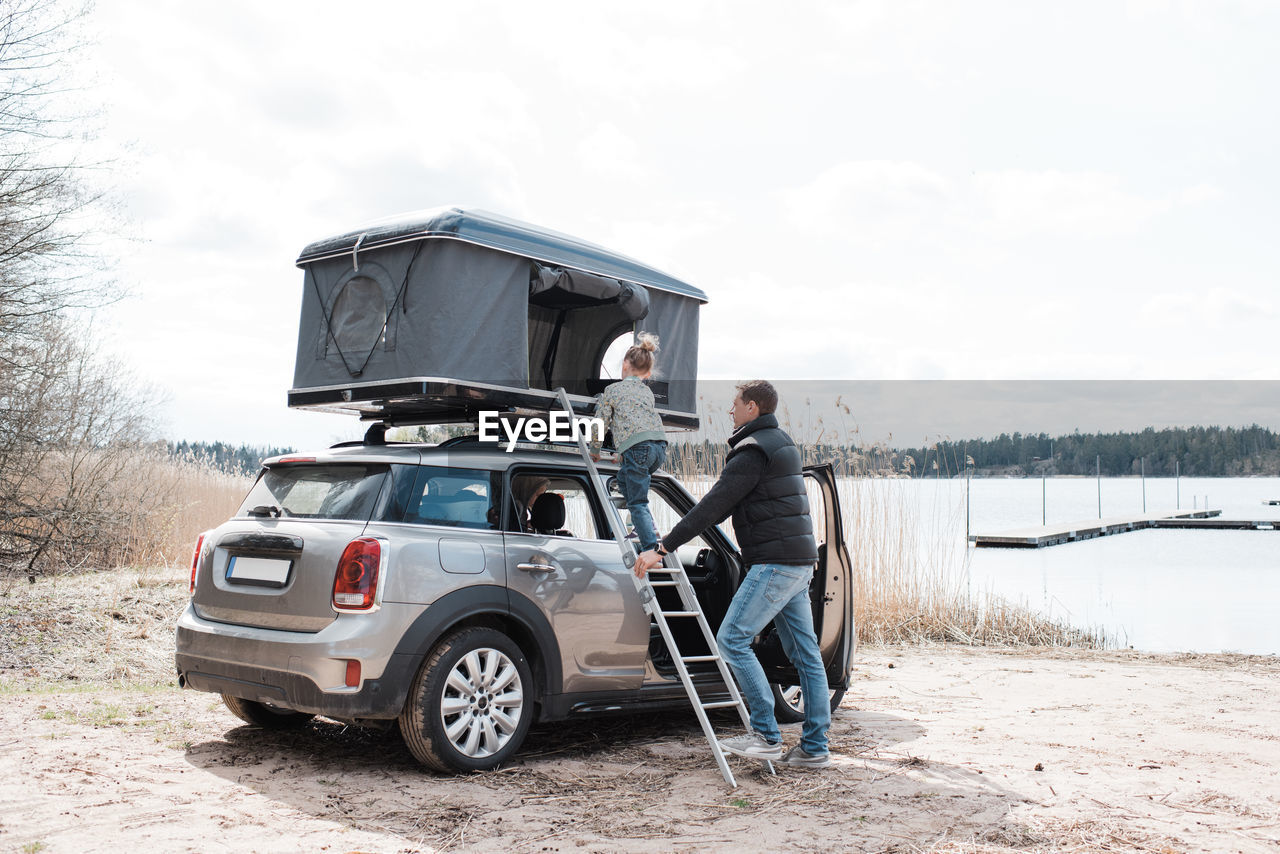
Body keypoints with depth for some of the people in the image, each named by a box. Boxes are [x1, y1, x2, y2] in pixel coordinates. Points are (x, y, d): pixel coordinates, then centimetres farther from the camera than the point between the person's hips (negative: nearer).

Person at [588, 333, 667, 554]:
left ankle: (652, 548, -21)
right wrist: (624, 453, 43)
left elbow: (601, 424, 12)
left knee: (638, 503, -6)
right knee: (624, 478, 28)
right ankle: (647, 529, 20)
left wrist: (595, 451, 30)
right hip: (660, 445, 6)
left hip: (637, 448, -6)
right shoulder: (647, 392, 25)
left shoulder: (612, 390, 10)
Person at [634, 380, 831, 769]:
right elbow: (724, 504, 27)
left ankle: (766, 735, -9)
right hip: (799, 562, 10)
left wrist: (662, 548, -17)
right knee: (805, 654, 9)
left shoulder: (753, 451, -12)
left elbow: (713, 505, -18)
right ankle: (814, 748, 12)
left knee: (732, 639, -9)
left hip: (775, 563, -10)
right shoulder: (781, 443, 20)